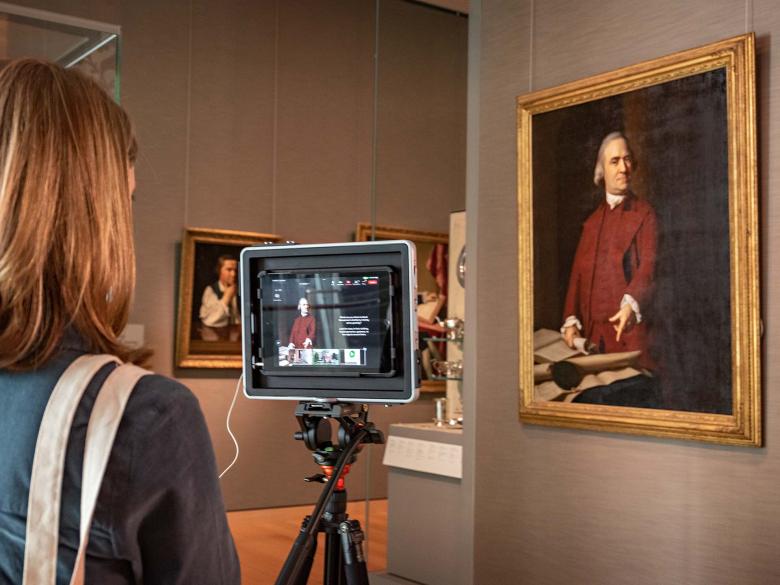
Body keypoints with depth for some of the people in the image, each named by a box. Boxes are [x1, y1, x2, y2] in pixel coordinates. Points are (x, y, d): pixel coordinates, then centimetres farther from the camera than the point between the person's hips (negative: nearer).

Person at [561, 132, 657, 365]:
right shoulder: (591, 221, 18)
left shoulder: (644, 213, 3)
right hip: (591, 333, 4)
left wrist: (631, 304, -29)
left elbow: (648, 265, -11)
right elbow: (577, 273, 13)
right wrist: (570, 320, 0)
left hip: (628, 330, -4)